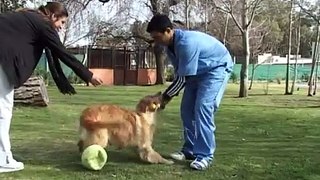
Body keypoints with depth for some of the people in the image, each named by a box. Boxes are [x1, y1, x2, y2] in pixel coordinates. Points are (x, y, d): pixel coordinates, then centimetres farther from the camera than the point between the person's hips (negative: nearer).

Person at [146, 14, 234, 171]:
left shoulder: (187, 43, -35)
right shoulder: (170, 45, -7)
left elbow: (183, 78, -29)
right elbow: (178, 73, 2)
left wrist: (165, 97, -19)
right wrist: (168, 95, -6)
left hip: (218, 68, -9)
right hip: (198, 71, 9)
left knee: (203, 108, -21)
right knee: (187, 109, 3)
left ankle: (205, 155, -16)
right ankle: (190, 150, 12)